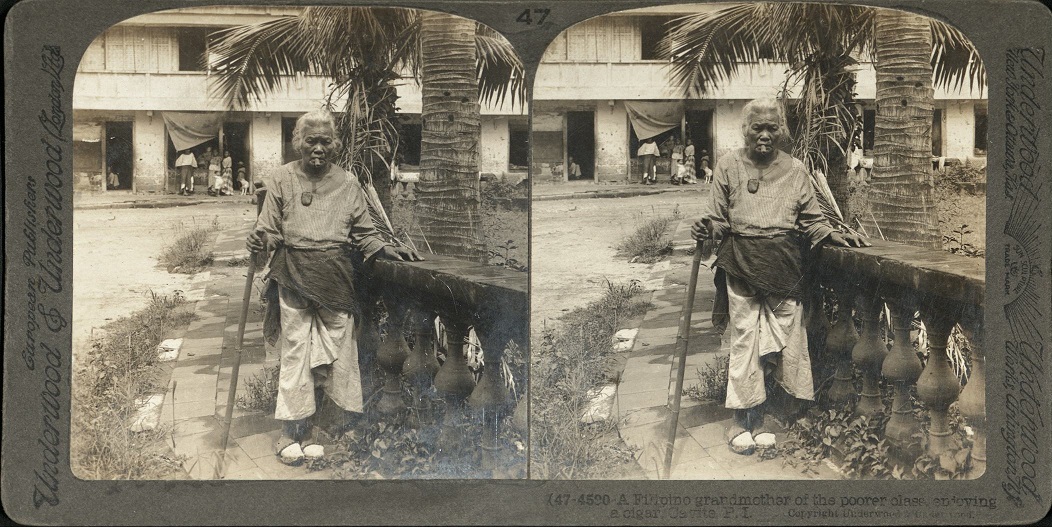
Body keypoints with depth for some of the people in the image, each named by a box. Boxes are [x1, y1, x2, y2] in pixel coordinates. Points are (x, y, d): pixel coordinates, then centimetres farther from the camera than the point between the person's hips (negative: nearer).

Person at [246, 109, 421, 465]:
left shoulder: (348, 184, 8)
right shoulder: (281, 180, 4)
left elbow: (363, 234, 11)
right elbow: (270, 230, 6)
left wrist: (386, 250, -3)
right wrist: (258, 242, -11)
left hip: (337, 284, 1)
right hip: (294, 280, -1)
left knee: (339, 353, 3)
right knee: (295, 353, 0)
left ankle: (348, 424, 14)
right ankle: (291, 435, 7)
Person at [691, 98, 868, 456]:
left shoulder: (795, 170, 9)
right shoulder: (729, 166, 5)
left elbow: (812, 220, 13)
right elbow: (720, 219, 6)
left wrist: (834, 237, -2)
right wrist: (707, 230, -14)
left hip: (785, 266, 2)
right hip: (741, 265, -2)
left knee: (783, 338, 0)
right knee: (744, 339, -2)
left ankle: (756, 420, 13)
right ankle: (743, 422, 8)